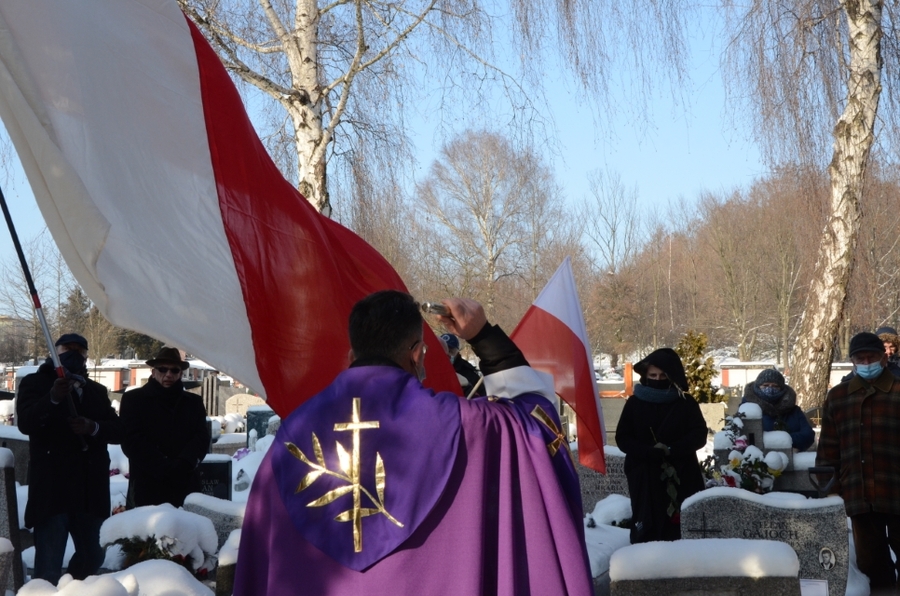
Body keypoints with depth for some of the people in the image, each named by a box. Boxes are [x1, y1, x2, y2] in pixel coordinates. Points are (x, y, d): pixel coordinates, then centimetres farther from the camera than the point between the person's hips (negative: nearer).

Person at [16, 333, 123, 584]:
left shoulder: (97, 390, 17)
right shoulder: (35, 383, 4)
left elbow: (117, 431, 7)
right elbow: (25, 423, -12)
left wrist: (93, 427, -14)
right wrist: (53, 399, -28)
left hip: (90, 488, 5)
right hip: (51, 486, -5)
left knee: (92, 557, 13)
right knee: (48, 565, -6)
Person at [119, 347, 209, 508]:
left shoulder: (193, 402, 17)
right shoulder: (133, 399, 8)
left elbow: (202, 438, 6)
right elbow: (132, 440, -4)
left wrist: (184, 464, -14)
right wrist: (164, 468, -14)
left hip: (186, 488, 3)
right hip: (146, 488, -3)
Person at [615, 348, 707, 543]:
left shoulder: (686, 403, 6)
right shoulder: (634, 403, 6)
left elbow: (699, 436, 0)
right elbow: (622, 439, 1)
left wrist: (671, 450, -17)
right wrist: (650, 452, -16)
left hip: (680, 478, 0)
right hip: (644, 478, 0)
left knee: (681, 531, -3)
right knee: (645, 531, -4)